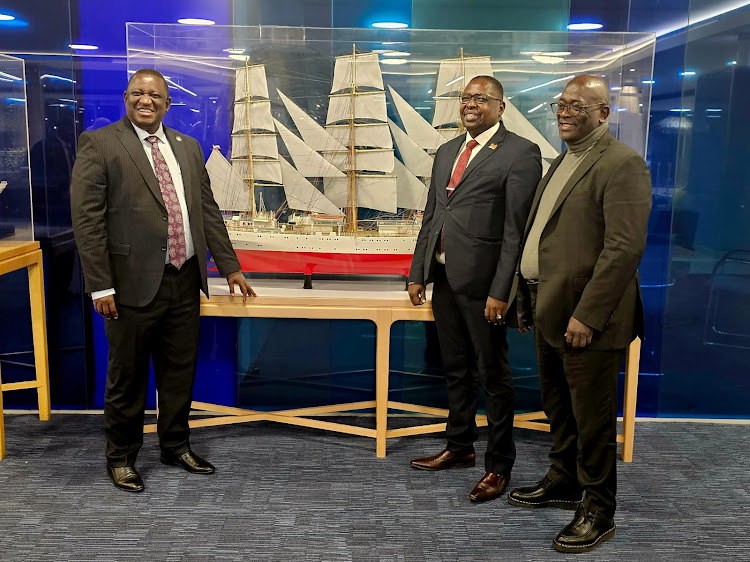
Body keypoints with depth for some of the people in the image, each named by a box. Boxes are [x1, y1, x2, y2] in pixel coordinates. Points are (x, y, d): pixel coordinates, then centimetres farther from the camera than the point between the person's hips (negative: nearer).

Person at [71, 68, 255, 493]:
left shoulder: (188, 147, 14)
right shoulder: (99, 144, -3)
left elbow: (208, 211, 16)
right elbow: (87, 219, -9)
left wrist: (230, 266, 13)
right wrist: (101, 286, -14)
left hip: (185, 282, 5)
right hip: (135, 283, -5)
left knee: (180, 372, 15)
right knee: (127, 377, 7)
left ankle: (176, 446, 33)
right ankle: (121, 458, 25)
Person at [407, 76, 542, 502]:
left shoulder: (520, 154, -8)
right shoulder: (447, 151, 16)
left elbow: (517, 230, -14)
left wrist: (501, 291, -19)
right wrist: (417, 273, 12)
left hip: (483, 282, -7)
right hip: (444, 278, 7)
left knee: (493, 377, 4)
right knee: (456, 370, 19)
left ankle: (498, 466, 19)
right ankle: (460, 446, 36)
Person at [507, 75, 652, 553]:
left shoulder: (622, 164, -14)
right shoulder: (564, 161, 16)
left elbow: (625, 247, -21)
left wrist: (587, 315, -23)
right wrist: (528, 299, 15)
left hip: (587, 319, -9)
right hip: (551, 313, 9)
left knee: (592, 418, 4)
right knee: (559, 409, 21)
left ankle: (599, 512, 20)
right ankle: (564, 481, 40)